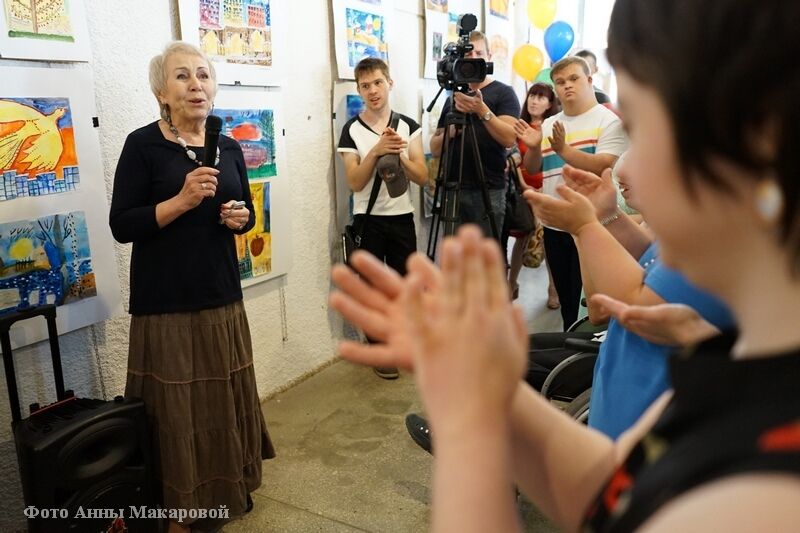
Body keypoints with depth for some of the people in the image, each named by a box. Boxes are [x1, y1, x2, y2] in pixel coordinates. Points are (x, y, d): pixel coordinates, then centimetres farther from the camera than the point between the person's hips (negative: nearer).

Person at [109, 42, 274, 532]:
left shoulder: (229, 148, 8)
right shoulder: (143, 145, -7)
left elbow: (248, 212, 18)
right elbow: (122, 225, -11)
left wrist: (240, 217, -5)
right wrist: (182, 200, -22)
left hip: (222, 294, 5)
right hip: (165, 302, -4)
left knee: (227, 394, 13)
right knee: (175, 405, 2)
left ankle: (230, 484, 34)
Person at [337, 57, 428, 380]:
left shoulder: (409, 126, 3)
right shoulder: (352, 130, -3)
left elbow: (422, 178, -2)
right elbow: (355, 182, -10)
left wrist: (399, 155, -17)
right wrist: (376, 151, -22)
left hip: (402, 217, 2)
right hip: (368, 220, -2)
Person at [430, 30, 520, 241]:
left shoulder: (503, 93, 1)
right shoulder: (453, 95, 14)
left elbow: (509, 138, -15)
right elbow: (435, 149, 13)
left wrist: (482, 110, -27)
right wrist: (450, 131, -8)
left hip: (488, 191, -4)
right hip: (452, 189, 5)